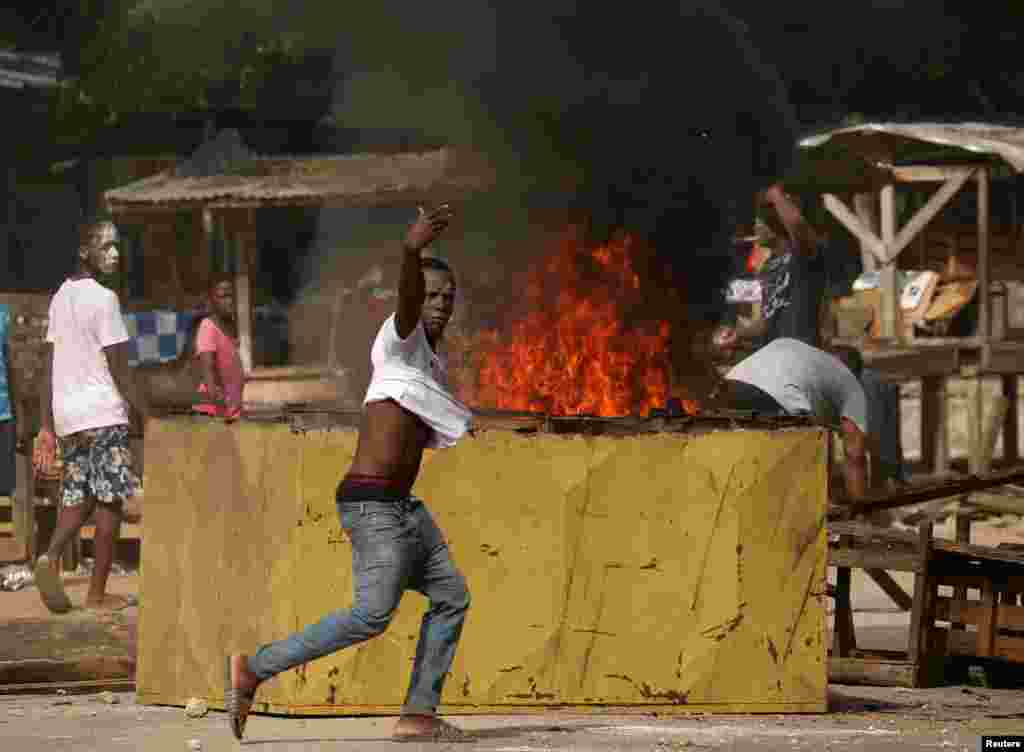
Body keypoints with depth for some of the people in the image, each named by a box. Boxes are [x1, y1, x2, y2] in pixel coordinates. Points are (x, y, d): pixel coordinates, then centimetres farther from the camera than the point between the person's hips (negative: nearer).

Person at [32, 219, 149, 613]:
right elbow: (119, 369, -14)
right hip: (103, 413, -7)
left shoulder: (60, 297, 13)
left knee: (78, 496, 14)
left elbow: (48, 369, 13)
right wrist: (148, 418, -7)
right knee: (109, 500, 1)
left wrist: (47, 427, 15)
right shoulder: (103, 299, -12)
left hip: (67, 416, 7)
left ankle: (50, 557, -12)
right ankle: (97, 592, 3)